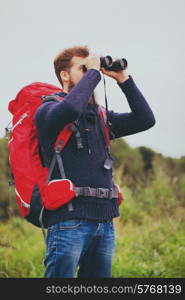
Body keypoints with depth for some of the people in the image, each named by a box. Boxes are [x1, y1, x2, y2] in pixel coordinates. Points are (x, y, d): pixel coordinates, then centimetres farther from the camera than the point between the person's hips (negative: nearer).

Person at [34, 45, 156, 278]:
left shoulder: (100, 116, 19)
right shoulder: (48, 111, -1)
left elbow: (145, 119, 13)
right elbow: (70, 108, -25)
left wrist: (123, 79, 7)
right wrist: (93, 72, -11)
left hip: (105, 221, 7)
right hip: (69, 219, -7)